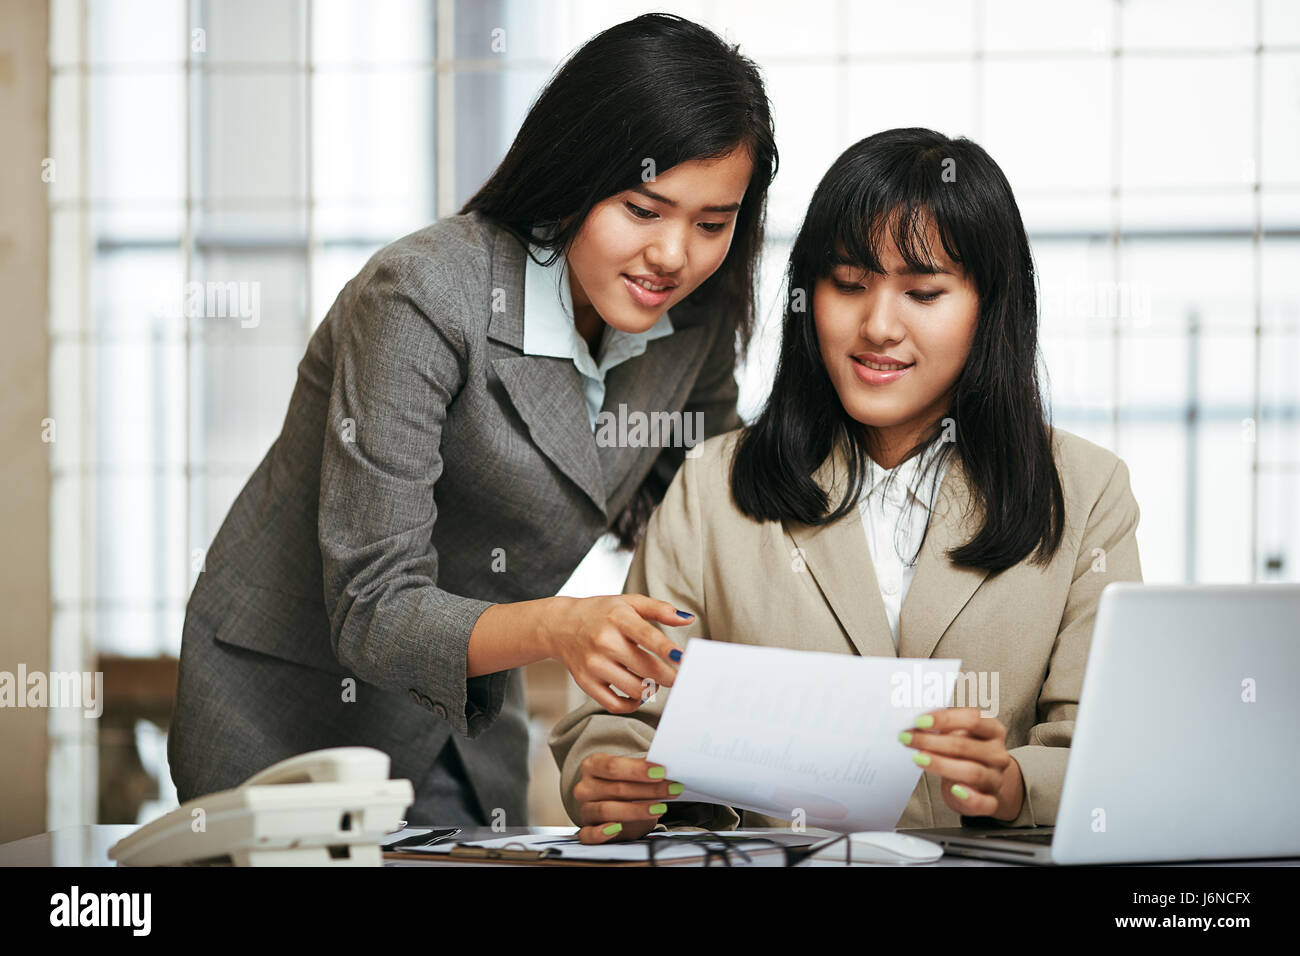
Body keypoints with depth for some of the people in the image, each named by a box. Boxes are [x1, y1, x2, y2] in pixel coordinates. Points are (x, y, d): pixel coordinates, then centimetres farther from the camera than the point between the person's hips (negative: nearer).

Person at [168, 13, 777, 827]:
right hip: (289, 719, -6)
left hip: (475, 726, 6)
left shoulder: (699, 322, -7)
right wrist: (555, 628, -46)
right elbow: (374, 612, -29)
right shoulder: (422, 300, -26)